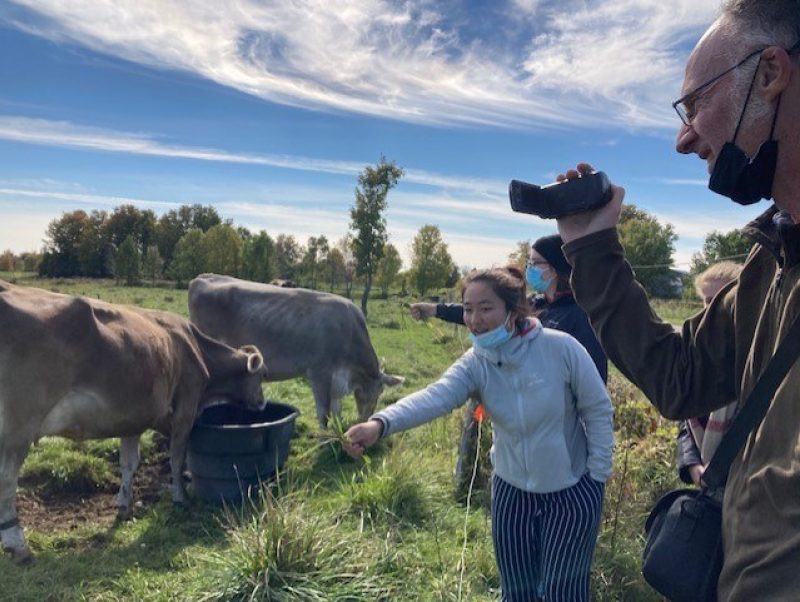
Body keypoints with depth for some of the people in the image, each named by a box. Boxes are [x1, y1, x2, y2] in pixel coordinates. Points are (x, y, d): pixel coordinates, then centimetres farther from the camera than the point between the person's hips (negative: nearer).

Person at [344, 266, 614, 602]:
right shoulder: (475, 363, -15)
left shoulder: (561, 348, -22)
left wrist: (597, 475, -7)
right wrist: (380, 424, -52)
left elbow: (598, 410, -10)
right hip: (512, 491, 3)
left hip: (572, 492, -3)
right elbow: (435, 397, -34)